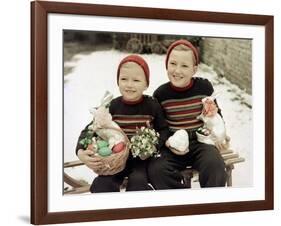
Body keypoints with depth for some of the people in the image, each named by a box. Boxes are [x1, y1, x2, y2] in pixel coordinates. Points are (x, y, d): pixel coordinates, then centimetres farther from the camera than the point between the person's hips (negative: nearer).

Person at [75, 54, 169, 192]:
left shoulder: (152, 105, -3)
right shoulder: (113, 106, -2)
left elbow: (163, 130, 3)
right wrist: (81, 151, -19)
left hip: (143, 158, -1)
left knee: (138, 181, -28)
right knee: (101, 185, -20)